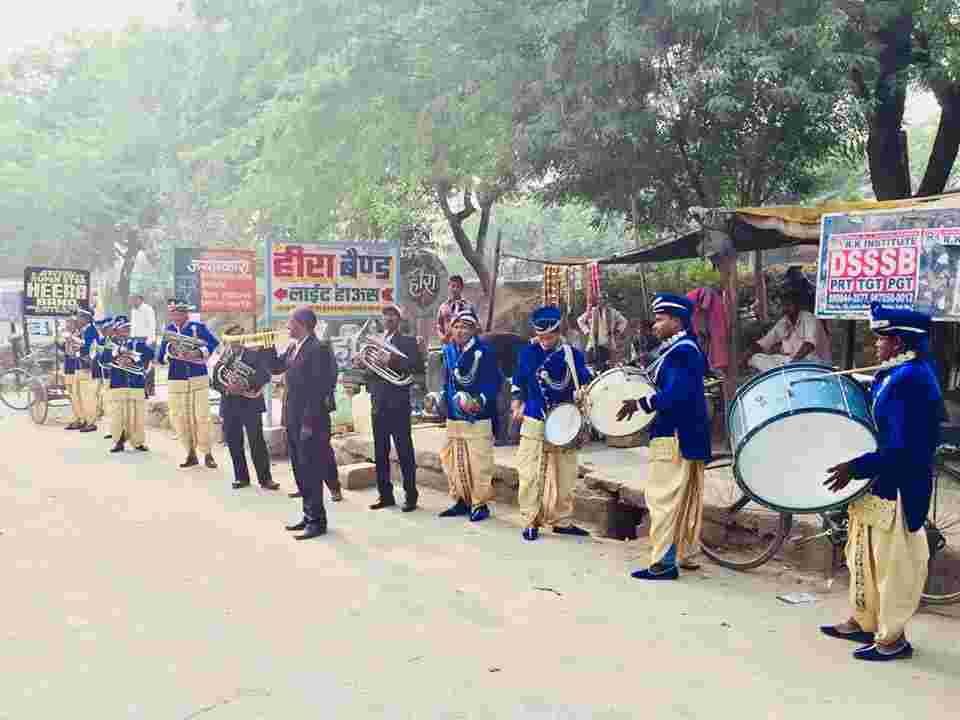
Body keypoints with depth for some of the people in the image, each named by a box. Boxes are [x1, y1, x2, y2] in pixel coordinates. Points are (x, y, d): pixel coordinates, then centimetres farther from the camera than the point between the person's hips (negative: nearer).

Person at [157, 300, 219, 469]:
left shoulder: (198, 327, -2)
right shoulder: (168, 330, 8)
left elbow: (214, 343, -15)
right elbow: (161, 357, 6)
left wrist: (198, 352, -27)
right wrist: (170, 355, -14)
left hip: (199, 378, -3)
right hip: (176, 380, 4)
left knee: (201, 417, -4)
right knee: (179, 419, 4)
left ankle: (207, 454, 7)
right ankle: (191, 454, 16)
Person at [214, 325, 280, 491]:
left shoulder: (255, 354, 0)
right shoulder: (222, 358, 12)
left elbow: (265, 375, -11)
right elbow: (215, 382, 8)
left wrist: (245, 385, -21)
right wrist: (226, 388, -13)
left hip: (250, 404, -4)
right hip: (229, 406, 4)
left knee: (257, 443, -4)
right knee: (233, 443, 7)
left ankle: (265, 478, 1)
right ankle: (241, 477, 19)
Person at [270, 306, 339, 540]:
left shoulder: (319, 348, -17)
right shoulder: (293, 347, 11)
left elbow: (318, 389, -20)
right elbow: (277, 367, 22)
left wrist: (309, 423, -22)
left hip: (309, 421, -9)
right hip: (293, 420, 9)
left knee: (312, 472, -2)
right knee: (300, 472, 16)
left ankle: (317, 522, 8)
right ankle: (309, 516, 26)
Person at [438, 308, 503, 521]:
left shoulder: (485, 351, -6)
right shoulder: (448, 351, 10)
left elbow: (495, 382, -9)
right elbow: (447, 382, 12)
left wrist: (481, 400, -21)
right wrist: (456, 399, -3)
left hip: (479, 417, -5)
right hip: (454, 416, 6)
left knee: (479, 463, -4)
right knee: (453, 463, 11)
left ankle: (480, 504, 9)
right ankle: (461, 501, 25)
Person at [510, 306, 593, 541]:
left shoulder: (573, 354, -1)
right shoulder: (528, 352, -1)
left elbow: (586, 385, 8)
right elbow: (518, 383, 11)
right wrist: (517, 407, 3)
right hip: (534, 424, -1)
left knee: (564, 477, 8)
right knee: (531, 475, -3)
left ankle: (561, 520, 22)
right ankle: (531, 521, 8)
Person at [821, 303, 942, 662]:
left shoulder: (909, 380, -23)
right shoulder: (898, 373, 8)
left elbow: (905, 449, -27)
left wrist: (856, 467, -24)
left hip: (896, 489, -10)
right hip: (880, 484, 10)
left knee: (893, 562, 3)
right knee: (866, 556, 19)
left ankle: (892, 638, 16)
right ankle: (863, 621, 33)